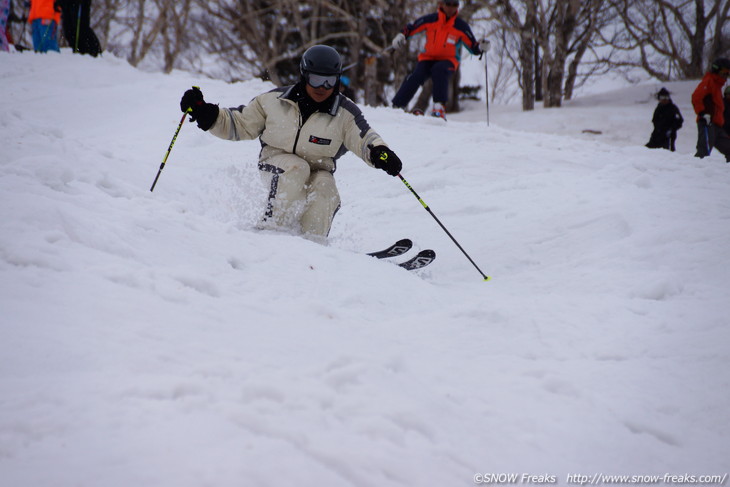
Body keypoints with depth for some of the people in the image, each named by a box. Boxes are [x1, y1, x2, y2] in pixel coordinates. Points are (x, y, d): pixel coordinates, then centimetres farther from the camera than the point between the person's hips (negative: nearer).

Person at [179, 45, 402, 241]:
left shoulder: (345, 113, -6)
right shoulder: (274, 100, -5)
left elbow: (364, 138, -19)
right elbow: (240, 124, 5)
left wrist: (379, 152, -43)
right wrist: (203, 112, -7)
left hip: (318, 169, 1)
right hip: (276, 163, -1)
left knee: (324, 187, -32)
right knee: (297, 169, -33)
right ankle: (273, 228, -31)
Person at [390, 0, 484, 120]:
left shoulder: (461, 26, -4)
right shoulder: (430, 20, -2)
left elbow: (473, 47, 0)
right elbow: (411, 28, 7)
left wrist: (481, 48, -20)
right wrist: (401, 36, -11)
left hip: (448, 61, -1)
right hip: (428, 58, 1)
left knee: (439, 70, -36)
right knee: (416, 76, -26)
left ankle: (439, 107, -38)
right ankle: (398, 106, -17)